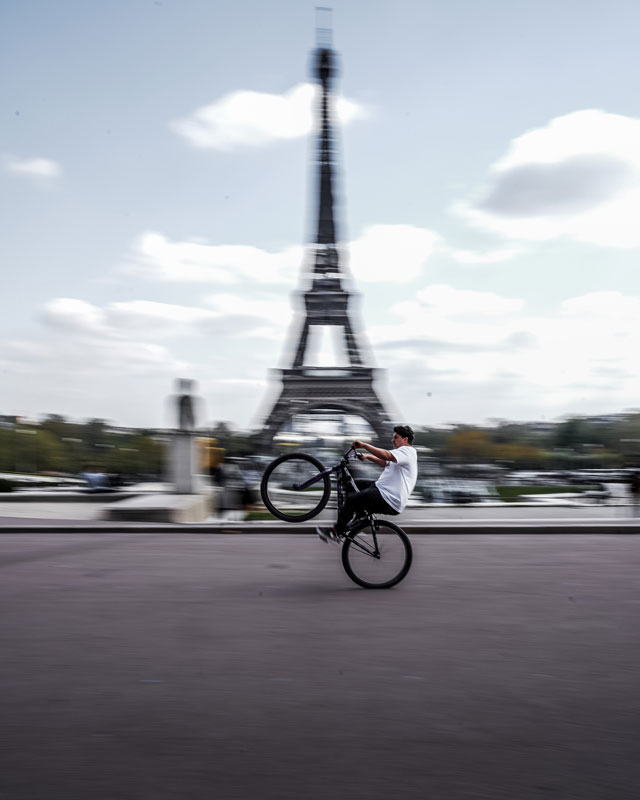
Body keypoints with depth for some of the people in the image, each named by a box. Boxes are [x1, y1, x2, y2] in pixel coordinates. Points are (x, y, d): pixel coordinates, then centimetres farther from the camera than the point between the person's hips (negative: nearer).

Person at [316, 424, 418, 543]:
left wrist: (364, 445, -27)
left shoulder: (408, 451, -12)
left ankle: (336, 532, -9)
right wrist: (367, 457, 20)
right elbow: (385, 463, 31)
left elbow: (386, 455, -29)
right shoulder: (403, 452, 22)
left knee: (351, 499, -18)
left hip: (389, 502, -11)